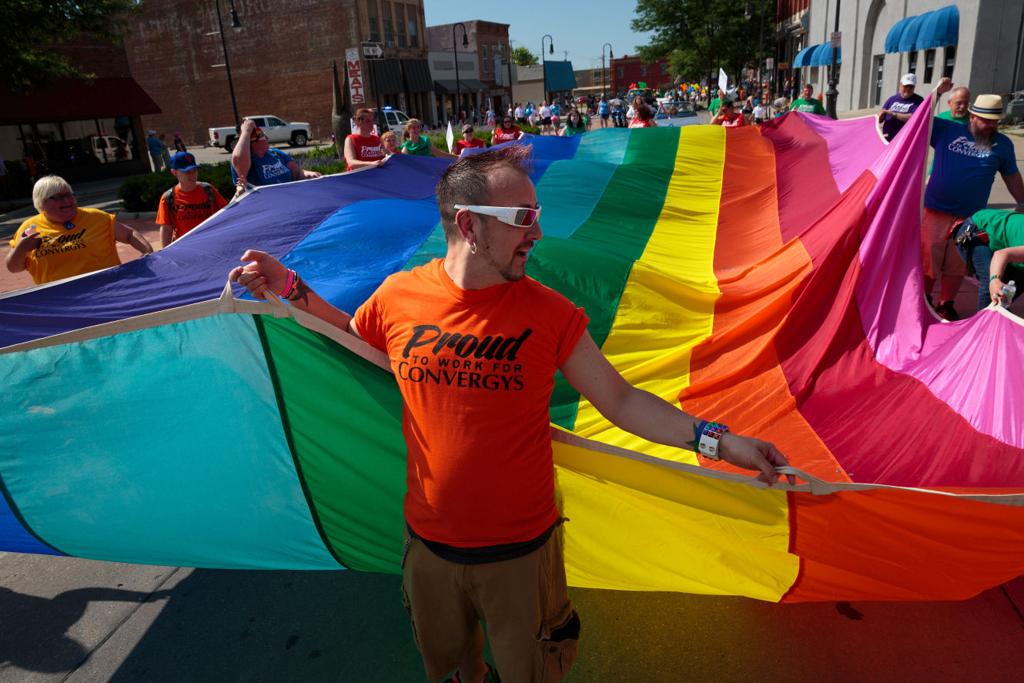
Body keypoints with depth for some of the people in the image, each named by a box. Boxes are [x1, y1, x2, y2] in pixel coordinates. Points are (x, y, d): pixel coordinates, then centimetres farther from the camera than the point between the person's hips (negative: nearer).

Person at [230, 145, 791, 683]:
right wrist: (291, 288, -1)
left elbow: (620, 401, -10)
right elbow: (350, 342, 9)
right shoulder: (399, 297, -11)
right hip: (430, 542, 2)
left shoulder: (548, 312, -16)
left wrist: (715, 439, -17)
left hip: (522, 548, -1)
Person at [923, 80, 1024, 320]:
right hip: (936, 211, -1)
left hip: (970, 217, 2)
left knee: (957, 264, 8)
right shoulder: (946, 130, 1)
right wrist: (937, 92, -10)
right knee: (928, 257, 4)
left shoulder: (1002, 144, 5)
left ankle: (946, 305, 25)